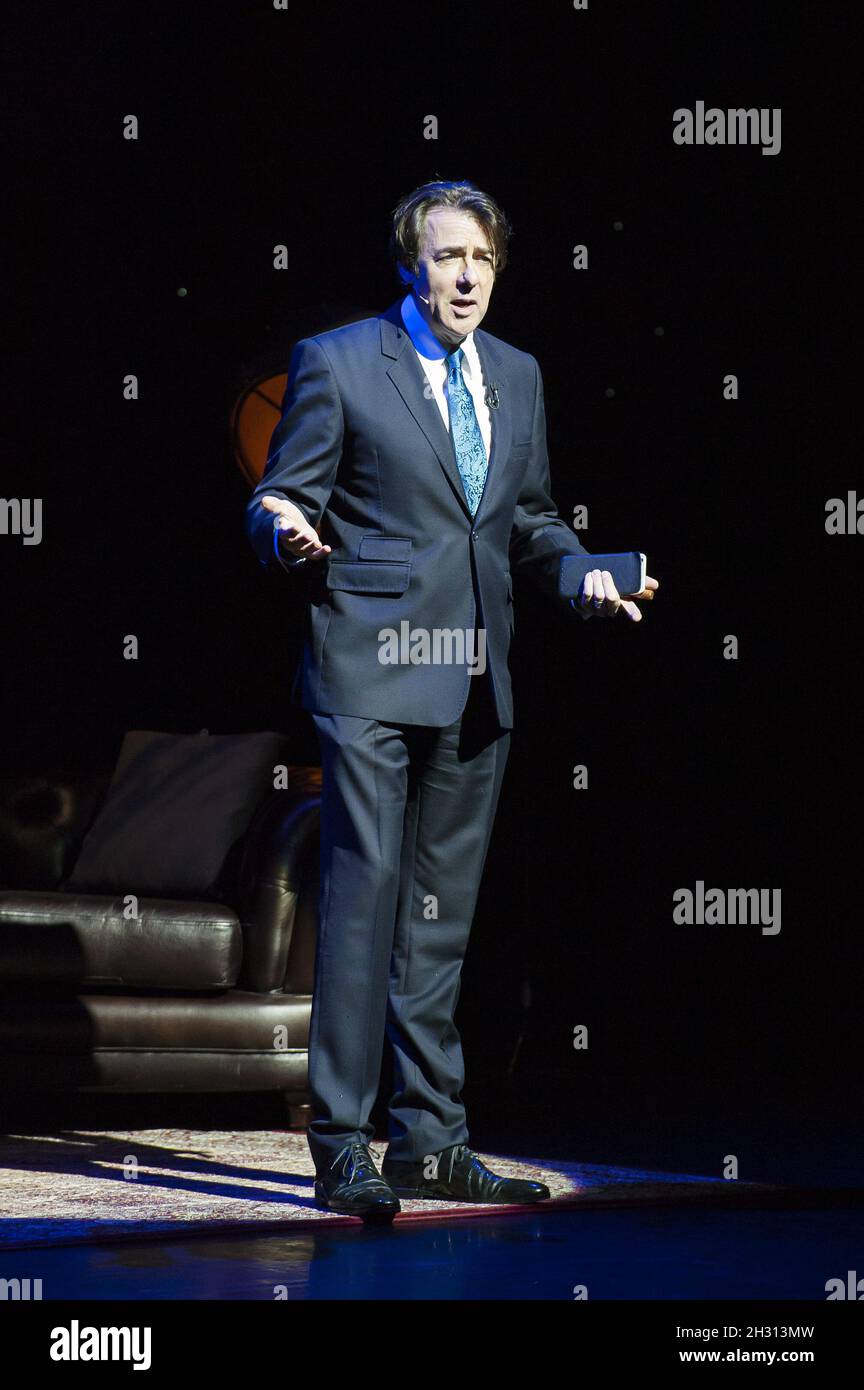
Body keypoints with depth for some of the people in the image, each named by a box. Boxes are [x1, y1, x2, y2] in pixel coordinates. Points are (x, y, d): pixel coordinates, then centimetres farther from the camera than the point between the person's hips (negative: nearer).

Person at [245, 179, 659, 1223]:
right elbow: (275, 503, -2)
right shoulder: (337, 363, -1)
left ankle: (429, 1140, 16)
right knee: (364, 889, -11)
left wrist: (583, 574, 3)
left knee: (442, 906, 10)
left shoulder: (516, 375, 16)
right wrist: (289, 532, -25)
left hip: (475, 683, 6)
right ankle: (341, 1146, -8)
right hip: (370, 669, -6)